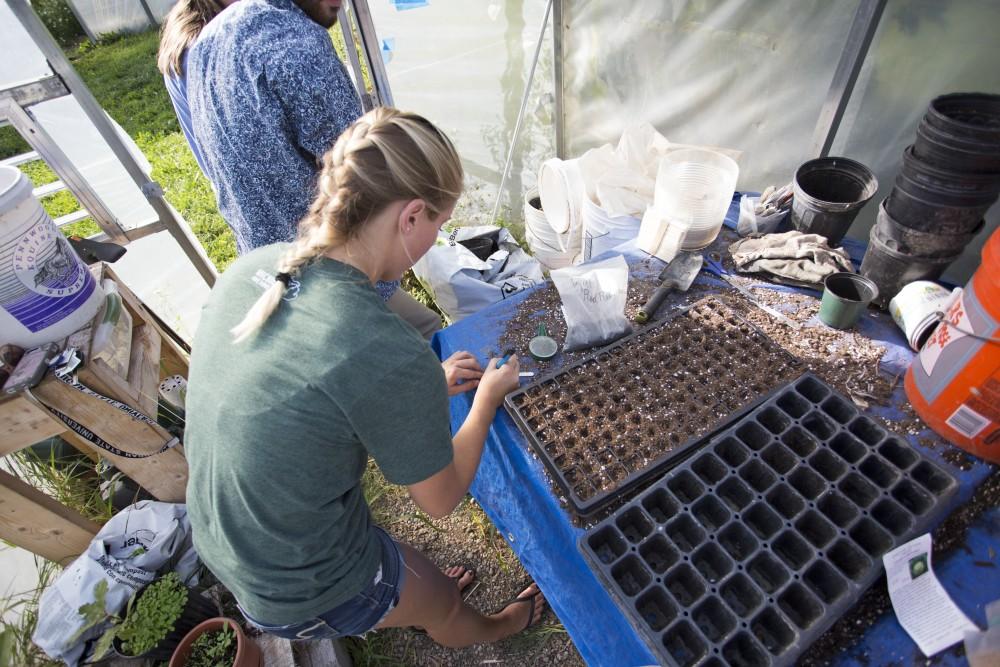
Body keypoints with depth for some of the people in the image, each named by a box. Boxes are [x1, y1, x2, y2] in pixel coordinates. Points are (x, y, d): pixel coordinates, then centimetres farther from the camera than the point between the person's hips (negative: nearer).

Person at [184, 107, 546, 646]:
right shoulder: (393, 358, -37)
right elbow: (440, 500, -17)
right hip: (303, 597, -5)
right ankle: (485, 632, 60)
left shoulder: (252, 268, -15)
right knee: (442, 599, 27)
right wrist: (488, 396, -4)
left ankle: (420, 598, 65)